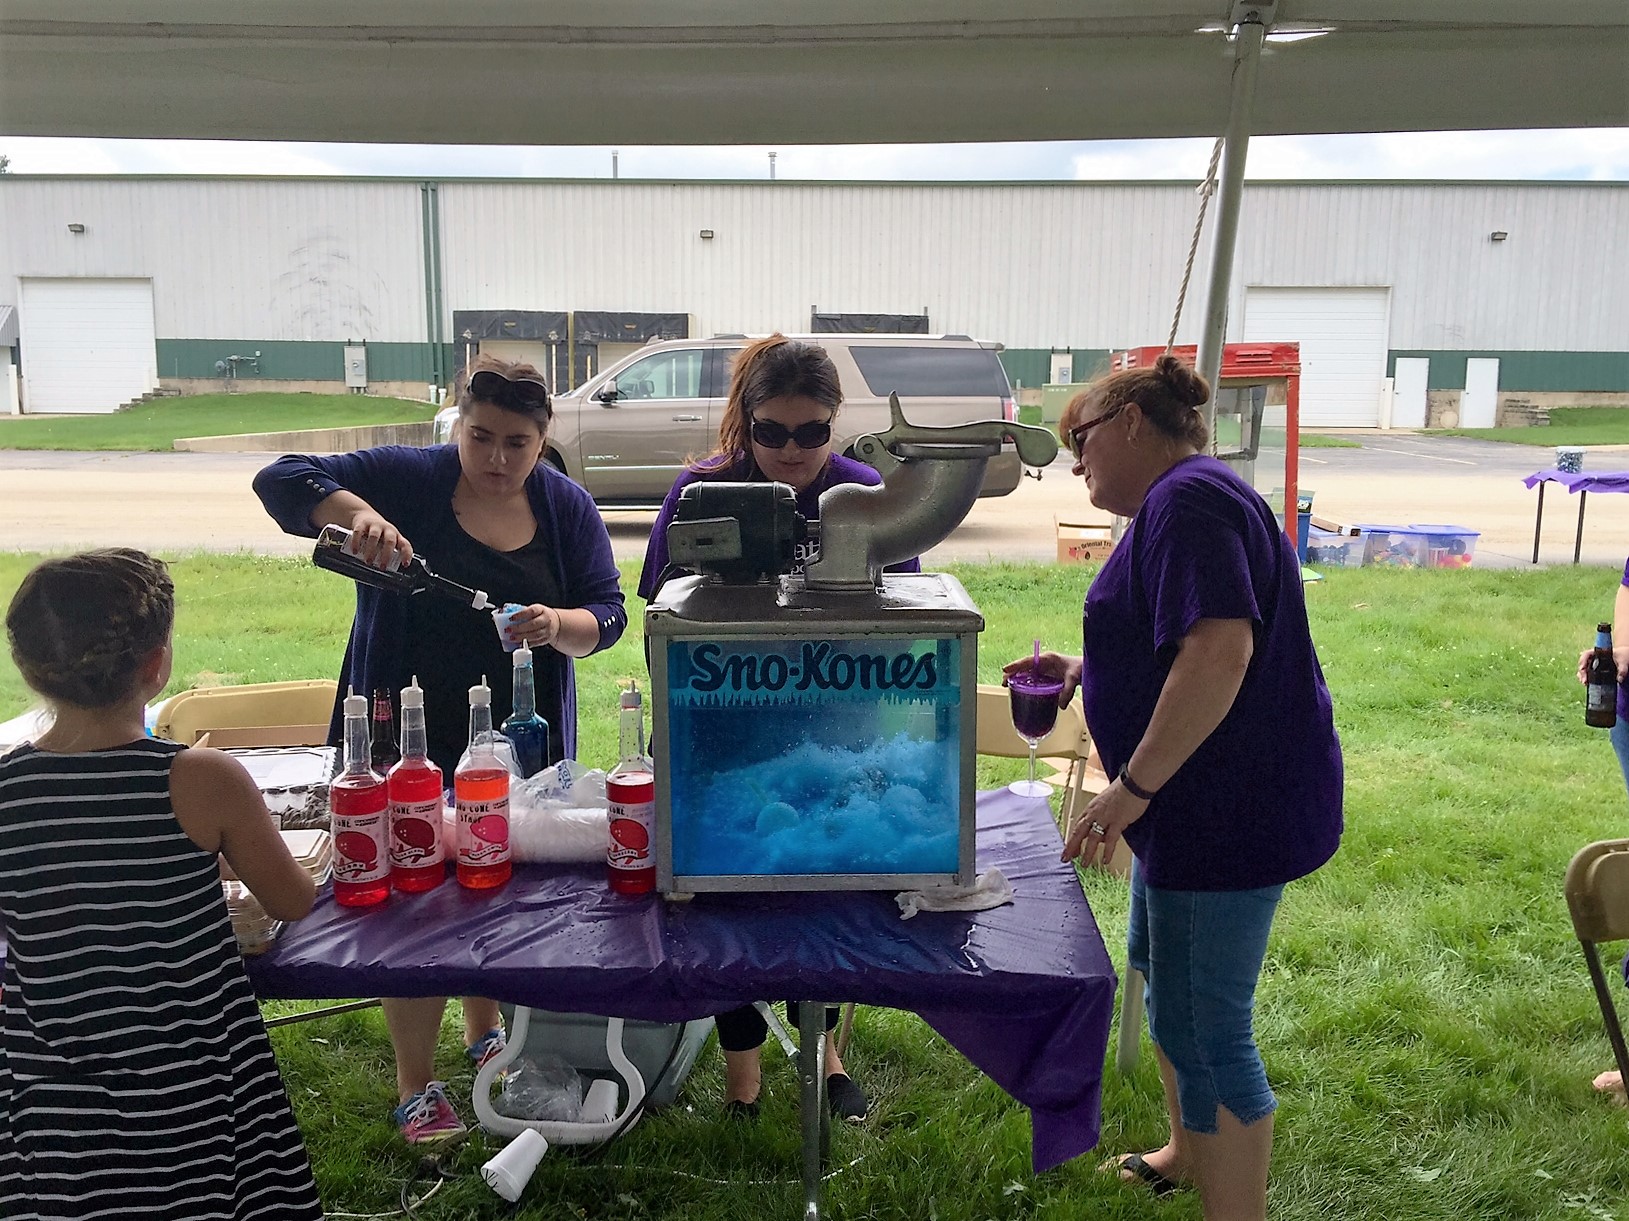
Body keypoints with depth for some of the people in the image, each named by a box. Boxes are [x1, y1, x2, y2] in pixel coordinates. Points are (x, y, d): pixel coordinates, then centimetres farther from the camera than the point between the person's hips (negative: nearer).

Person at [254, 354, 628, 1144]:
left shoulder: (567, 508, -1)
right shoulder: (406, 479, -8)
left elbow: (606, 615, -4)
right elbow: (281, 480, -13)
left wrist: (560, 626, -27)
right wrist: (355, 512, -32)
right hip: (412, 742, -3)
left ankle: (484, 1031, 44)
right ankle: (415, 1086, 21)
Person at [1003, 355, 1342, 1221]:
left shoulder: (1188, 500, -19)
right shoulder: (1183, 501, 16)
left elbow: (1220, 652, -31)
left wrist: (1130, 789, -28)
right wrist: (1086, 672, 15)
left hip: (1232, 808, -12)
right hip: (1211, 802, 12)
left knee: (1203, 1029, -1)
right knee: (1160, 970, 26)